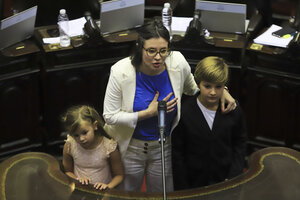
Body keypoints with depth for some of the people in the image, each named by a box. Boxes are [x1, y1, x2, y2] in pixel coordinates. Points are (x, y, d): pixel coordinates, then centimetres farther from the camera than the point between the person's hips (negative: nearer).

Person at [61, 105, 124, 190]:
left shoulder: (109, 147, -10)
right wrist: (78, 180, -7)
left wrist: (108, 186, -17)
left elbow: (119, 175, 0)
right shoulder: (69, 146, -4)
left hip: (101, 192, -3)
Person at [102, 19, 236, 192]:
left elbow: (193, 89, 6)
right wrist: (149, 113, -24)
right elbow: (110, 116, -18)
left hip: (164, 146, 2)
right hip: (130, 147, -2)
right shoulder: (120, 71, -24)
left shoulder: (178, 62, -16)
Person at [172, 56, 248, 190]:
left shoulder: (233, 110, -7)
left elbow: (240, 144, 4)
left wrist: (233, 177, -5)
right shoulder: (184, 112, -14)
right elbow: (177, 153, -8)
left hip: (224, 182, 1)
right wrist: (182, 189, -7)